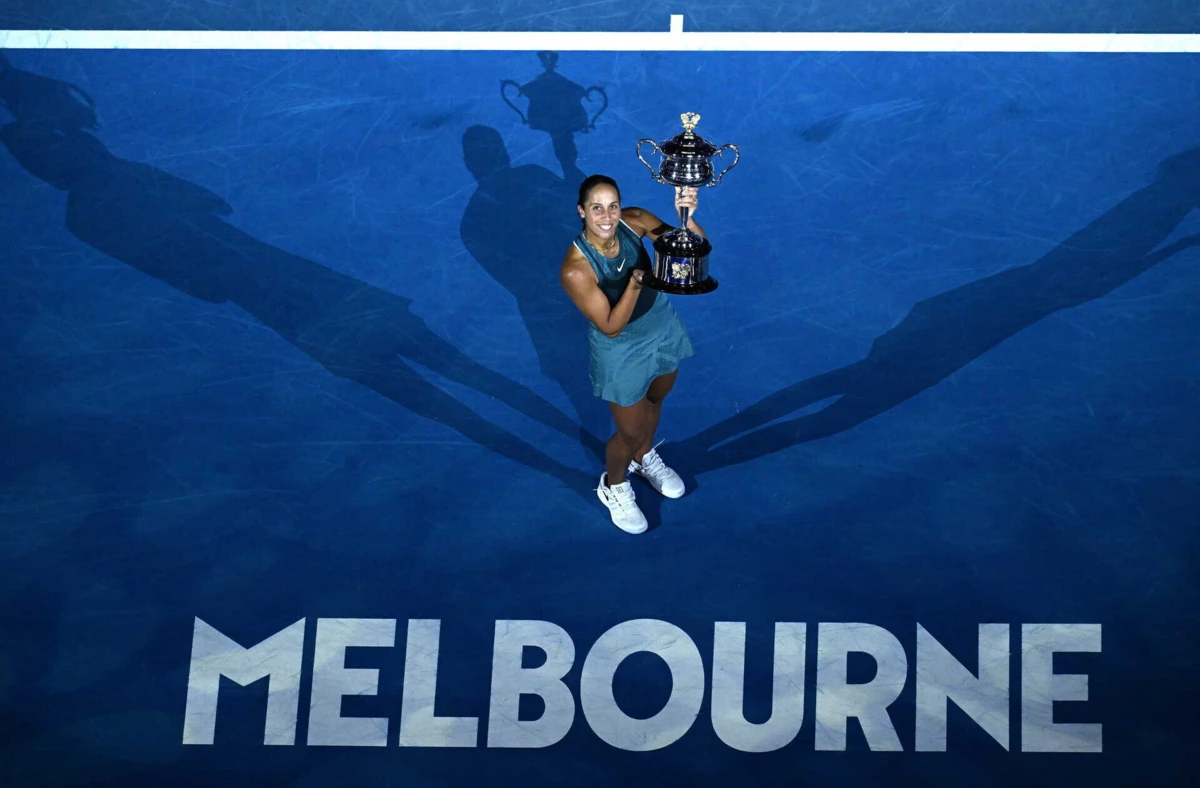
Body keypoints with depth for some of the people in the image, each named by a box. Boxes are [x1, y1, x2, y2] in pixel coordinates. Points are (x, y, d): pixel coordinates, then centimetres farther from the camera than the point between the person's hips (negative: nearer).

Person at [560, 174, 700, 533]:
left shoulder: (634, 221, -23)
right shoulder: (575, 270, -35)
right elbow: (611, 327, -29)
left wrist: (686, 216, -45)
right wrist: (634, 285, -44)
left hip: (664, 329, 5)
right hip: (623, 352, -5)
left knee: (654, 400, 32)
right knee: (630, 432, 15)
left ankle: (645, 457, 64)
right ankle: (614, 486, 49)